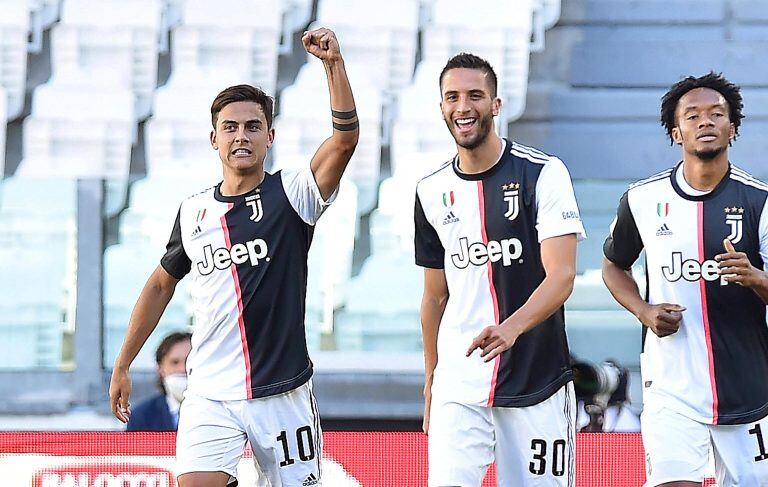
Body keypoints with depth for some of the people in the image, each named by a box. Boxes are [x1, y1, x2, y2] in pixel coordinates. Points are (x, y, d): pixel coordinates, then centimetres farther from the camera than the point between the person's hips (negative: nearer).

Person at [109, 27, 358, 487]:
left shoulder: (291, 195, -2)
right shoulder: (194, 211, 8)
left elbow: (346, 137, -18)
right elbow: (161, 285, 21)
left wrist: (334, 63, -30)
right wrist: (123, 366, 22)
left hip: (283, 394, -1)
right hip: (210, 396, 1)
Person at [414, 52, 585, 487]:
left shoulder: (543, 173, -6)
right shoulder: (432, 192, 9)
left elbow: (562, 276, -15)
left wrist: (511, 328, -32)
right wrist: (429, 385, 19)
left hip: (536, 380, -3)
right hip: (458, 384, 3)